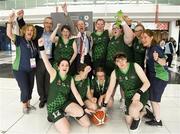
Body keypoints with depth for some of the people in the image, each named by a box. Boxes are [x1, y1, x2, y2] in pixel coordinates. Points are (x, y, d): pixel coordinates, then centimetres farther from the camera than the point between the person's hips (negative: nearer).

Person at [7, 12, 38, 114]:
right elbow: (9, 34, -25)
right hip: (20, 70, -6)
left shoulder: (33, 43, 8)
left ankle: (28, 104, 34)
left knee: (30, 88, 13)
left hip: (31, 70, 6)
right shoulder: (19, 39, -8)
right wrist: (10, 21, -34)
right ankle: (24, 106, 20)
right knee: (25, 89, -4)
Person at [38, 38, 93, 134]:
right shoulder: (54, 74, -12)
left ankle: (68, 114, 13)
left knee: (83, 116, -12)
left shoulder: (70, 78, -1)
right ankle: (54, 117, 9)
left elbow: (76, 93, 0)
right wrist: (41, 47, -41)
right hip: (53, 106, -4)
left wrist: (84, 107, -2)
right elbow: (46, 61, -27)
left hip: (65, 103, 4)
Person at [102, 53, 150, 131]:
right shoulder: (115, 73, -8)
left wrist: (139, 93, -36)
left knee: (132, 110, -34)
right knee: (129, 122, 11)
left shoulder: (135, 66, -16)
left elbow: (147, 83, -17)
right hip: (128, 97, 4)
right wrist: (104, 106, 0)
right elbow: (110, 90, -1)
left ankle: (137, 118, 4)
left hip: (141, 94, -4)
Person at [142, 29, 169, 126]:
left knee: (154, 98, -2)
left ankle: (157, 121, 14)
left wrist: (157, 59, -50)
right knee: (151, 97, 15)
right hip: (153, 75, 8)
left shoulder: (156, 48, -21)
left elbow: (164, 62, -32)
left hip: (159, 77, -8)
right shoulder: (148, 48, 4)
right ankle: (155, 115, 31)